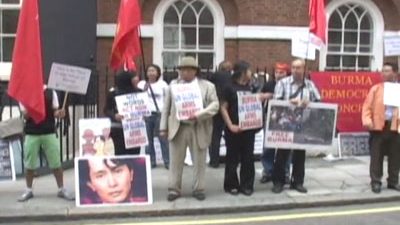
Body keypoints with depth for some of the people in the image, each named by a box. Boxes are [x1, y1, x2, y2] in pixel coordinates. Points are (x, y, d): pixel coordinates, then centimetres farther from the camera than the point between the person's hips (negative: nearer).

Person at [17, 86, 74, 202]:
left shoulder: (51, 93, 3)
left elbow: (55, 112, 5)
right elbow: (26, 115, -4)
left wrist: (59, 114, -18)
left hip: (49, 132, 0)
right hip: (31, 133, 0)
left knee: (56, 163, 2)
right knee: (29, 164, 7)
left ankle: (61, 189, 13)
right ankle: (28, 190, 23)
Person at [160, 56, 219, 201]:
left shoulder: (208, 86, 3)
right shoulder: (173, 84, 10)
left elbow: (215, 105, -6)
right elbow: (166, 107, 10)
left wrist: (199, 115, -20)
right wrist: (163, 127, 4)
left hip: (199, 129, -1)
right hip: (177, 128, 1)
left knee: (199, 161, 6)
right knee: (175, 161, 5)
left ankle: (198, 189, 19)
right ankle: (173, 189, 15)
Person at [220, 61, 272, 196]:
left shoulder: (249, 88, 12)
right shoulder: (230, 88, -6)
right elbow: (223, 108, -7)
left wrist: (261, 98, 4)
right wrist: (230, 125, -14)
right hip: (234, 129, -5)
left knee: (248, 158, 7)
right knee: (233, 158, 4)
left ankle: (247, 185, 17)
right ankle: (231, 185, 15)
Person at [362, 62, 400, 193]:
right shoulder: (376, 88, 4)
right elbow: (367, 106, 0)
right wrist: (367, 121, -14)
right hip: (378, 126, -1)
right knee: (376, 156, 3)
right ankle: (376, 182, 12)